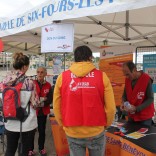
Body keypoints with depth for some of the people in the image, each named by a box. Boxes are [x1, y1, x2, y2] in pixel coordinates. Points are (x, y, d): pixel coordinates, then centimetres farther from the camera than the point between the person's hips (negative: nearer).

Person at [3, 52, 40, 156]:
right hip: (27, 123, -4)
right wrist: (39, 101, 7)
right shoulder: (28, 82, -17)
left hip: (10, 122, 4)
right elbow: (35, 104, -13)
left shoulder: (5, 81, -3)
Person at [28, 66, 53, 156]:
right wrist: (42, 99, -19)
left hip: (43, 112, 2)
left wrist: (42, 103, -21)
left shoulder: (48, 85, -1)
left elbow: (50, 99, -4)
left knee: (42, 130, 12)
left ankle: (41, 148, 29)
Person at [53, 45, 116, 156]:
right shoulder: (102, 76, -8)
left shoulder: (62, 77, -6)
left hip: (72, 133, 1)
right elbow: (111, 107, -8)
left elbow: (56, 107, -2)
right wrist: (106, 124, 10)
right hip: (96, 132, 0)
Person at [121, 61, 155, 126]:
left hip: (145, 117, -5)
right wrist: (124, 103, -12)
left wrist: (136, 108, -25)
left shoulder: (146, 79, -19)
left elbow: (150, 99, -17)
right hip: (131, 116, 5)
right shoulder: (127, 80, -3)